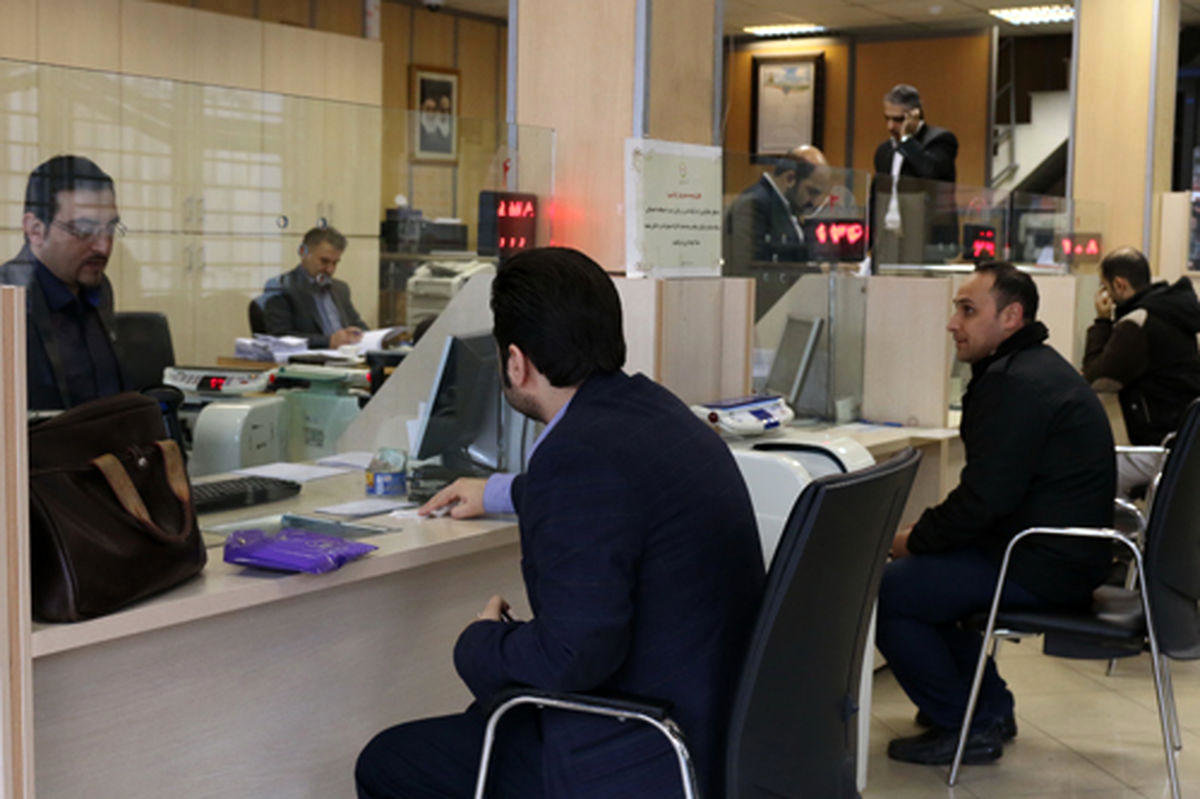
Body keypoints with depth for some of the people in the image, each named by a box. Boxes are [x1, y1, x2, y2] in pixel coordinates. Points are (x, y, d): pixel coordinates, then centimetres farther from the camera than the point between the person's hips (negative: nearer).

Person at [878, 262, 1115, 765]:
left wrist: (914, 540, -8)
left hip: (1043, 566, -11)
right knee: (916, 573, 22)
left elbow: (985, 496, -23)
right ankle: (990, 705, 25)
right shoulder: (1037, 368, 17)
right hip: (1063, 553, 11)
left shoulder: (1017, 383, -19)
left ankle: (965, 729, 0)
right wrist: (923, 534, 10)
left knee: (883, 591, -12)